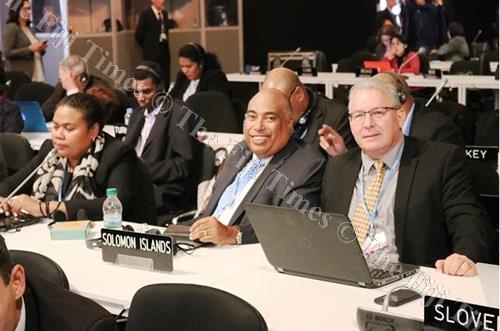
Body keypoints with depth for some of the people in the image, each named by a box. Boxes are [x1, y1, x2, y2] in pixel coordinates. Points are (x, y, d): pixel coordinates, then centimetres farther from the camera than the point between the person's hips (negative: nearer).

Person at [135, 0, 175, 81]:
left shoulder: (165, 14, 11)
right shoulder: (145, 14, -9)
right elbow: (138, 35, -6)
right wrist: (146, 47, 1)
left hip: (164, 50, 6)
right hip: (152, 52, -6)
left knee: (166, 78, 5)